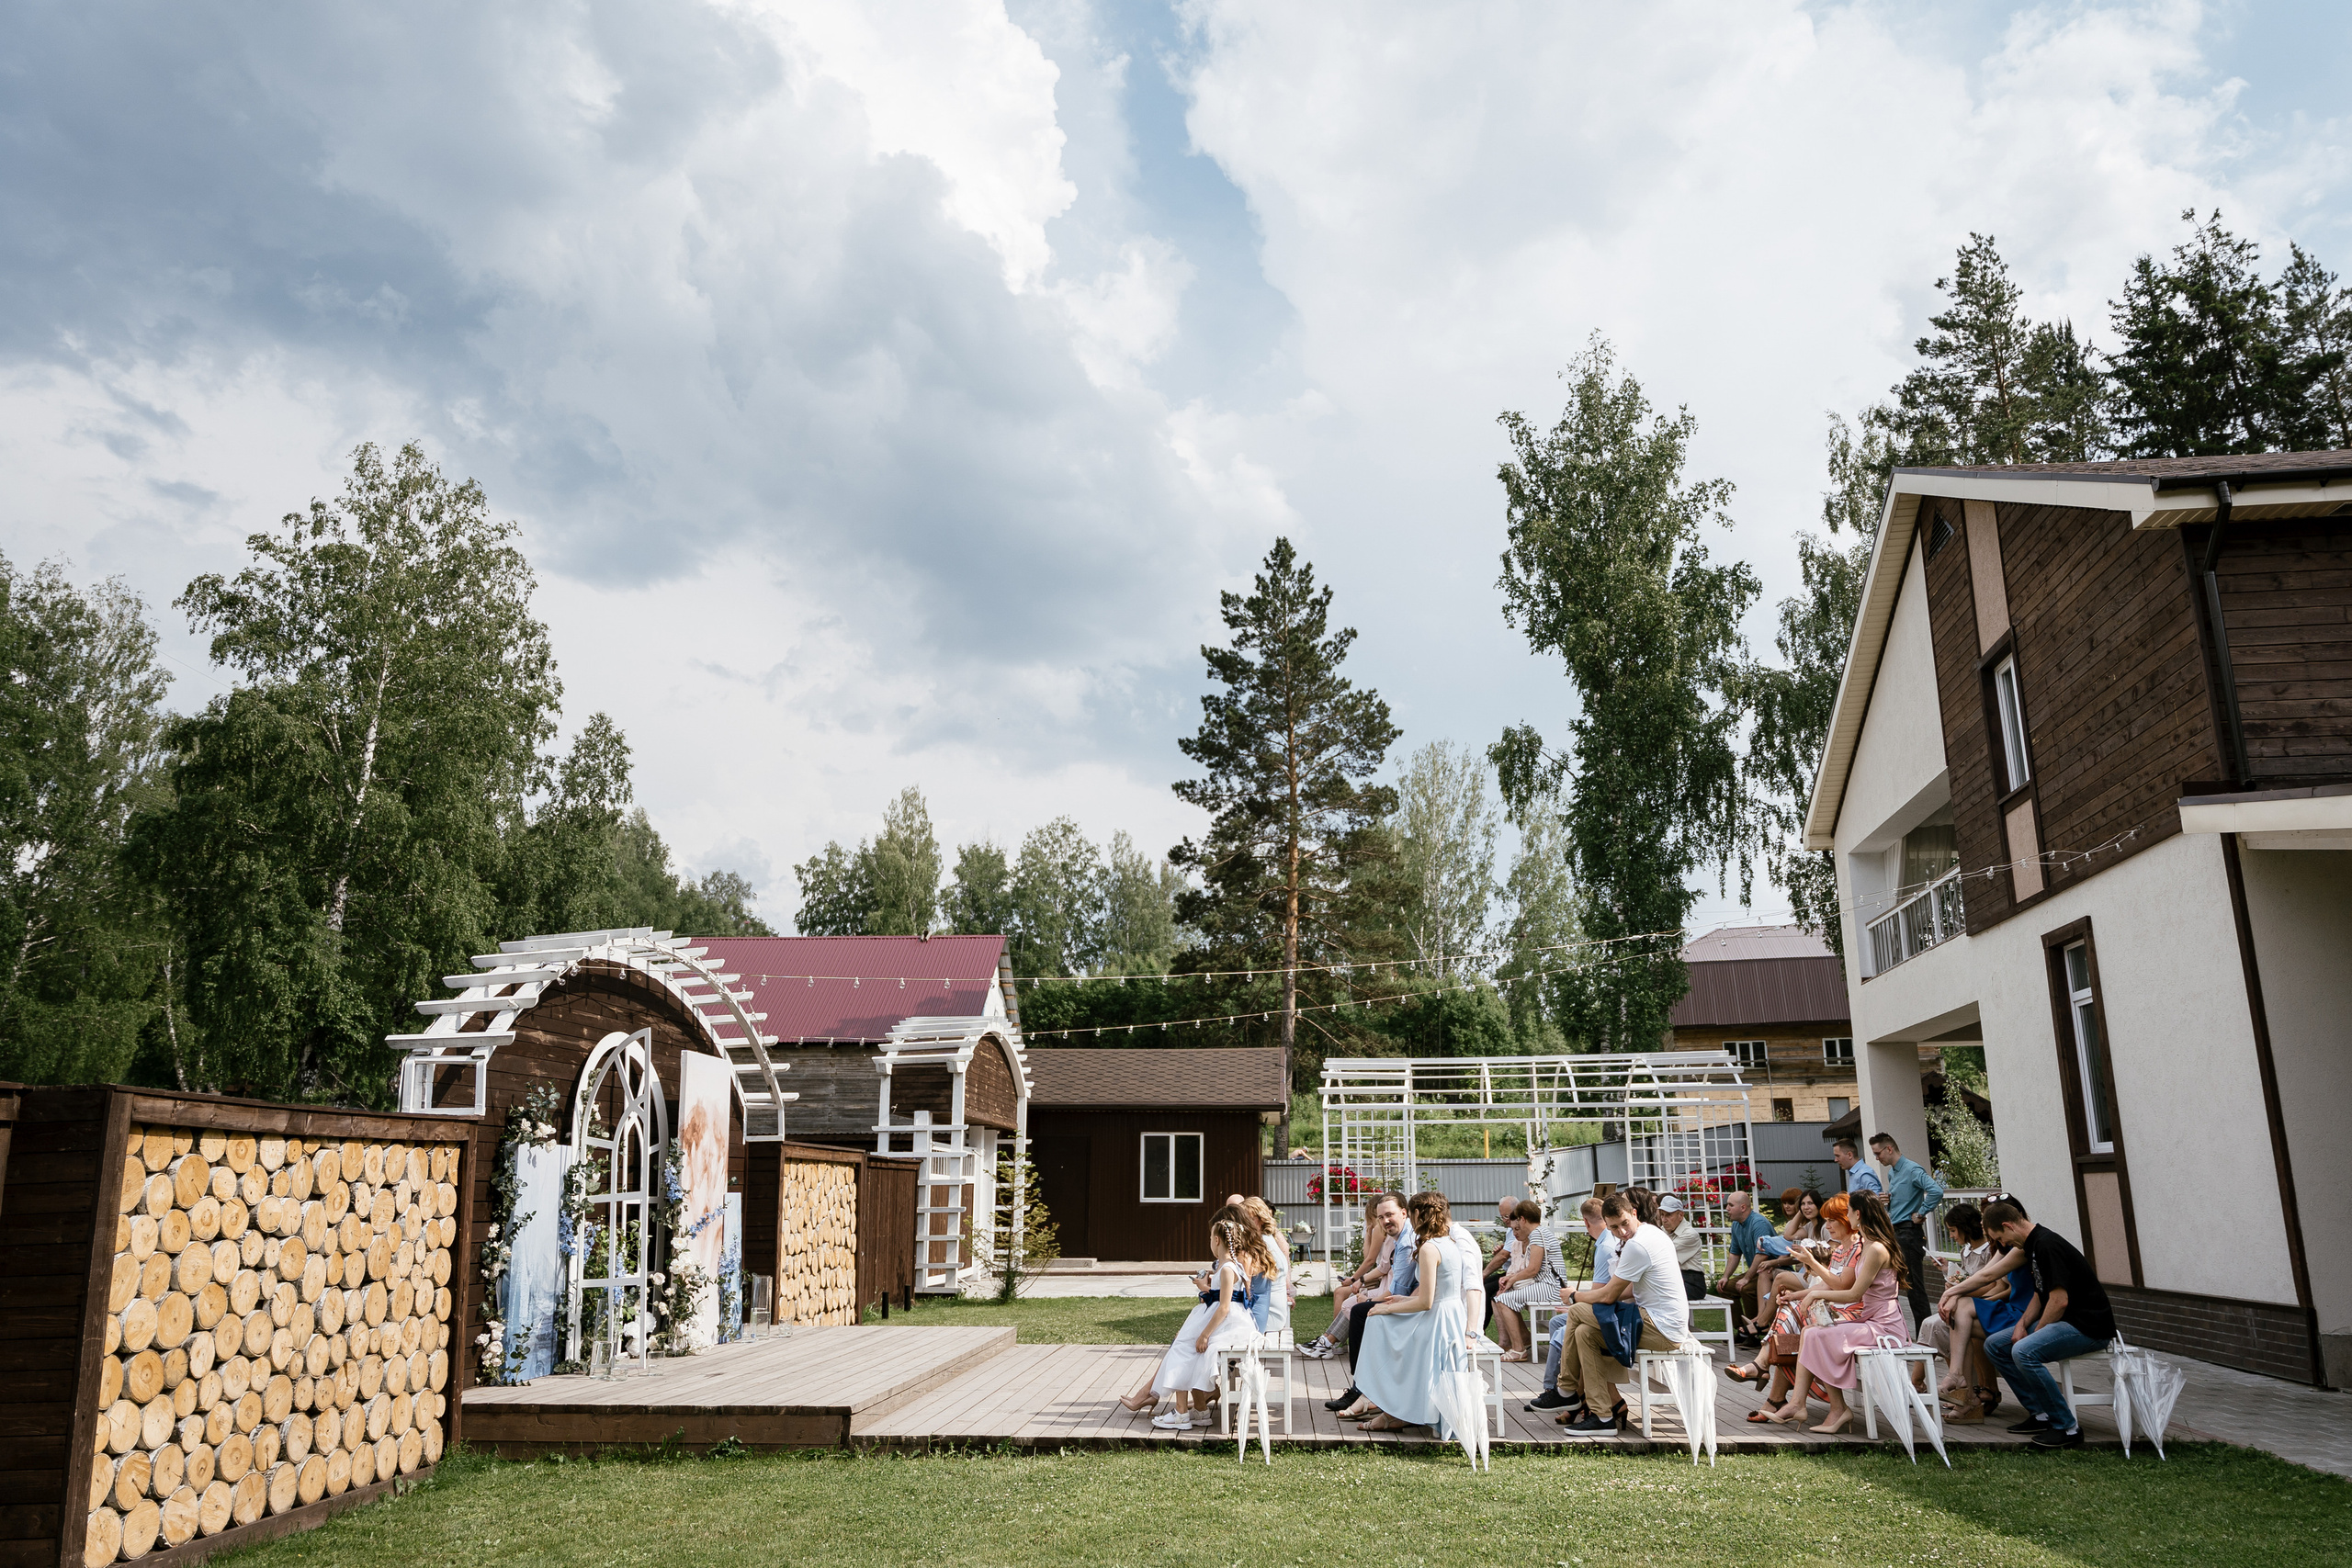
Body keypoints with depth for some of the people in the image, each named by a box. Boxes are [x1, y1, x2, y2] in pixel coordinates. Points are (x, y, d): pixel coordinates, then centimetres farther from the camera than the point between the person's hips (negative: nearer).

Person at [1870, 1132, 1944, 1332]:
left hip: (1909, 1233, -10)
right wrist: (1886, 1200, 8)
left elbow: (1936, 1191, -29)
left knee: (1915, 1285, -6)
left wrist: (1920, 1214, -20)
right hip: (1893, 1232, 10)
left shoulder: (1912, 1170, -14)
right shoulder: (1891, 1172, 16)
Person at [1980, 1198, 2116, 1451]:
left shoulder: (2047, 1245, -20)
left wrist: (2035, 1333, -12)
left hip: (2088, 1326, -11)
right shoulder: (2033, 1245, 13)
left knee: (2024, 1351, -30)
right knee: (1994, 1345, 7)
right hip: (2062, 1322, 11)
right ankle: (2040, 1414, 7)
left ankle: (2067, 1427, -16)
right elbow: (2040, 1295, 20)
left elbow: (2060, 1300, -23)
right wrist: (2022, 1324, 5)